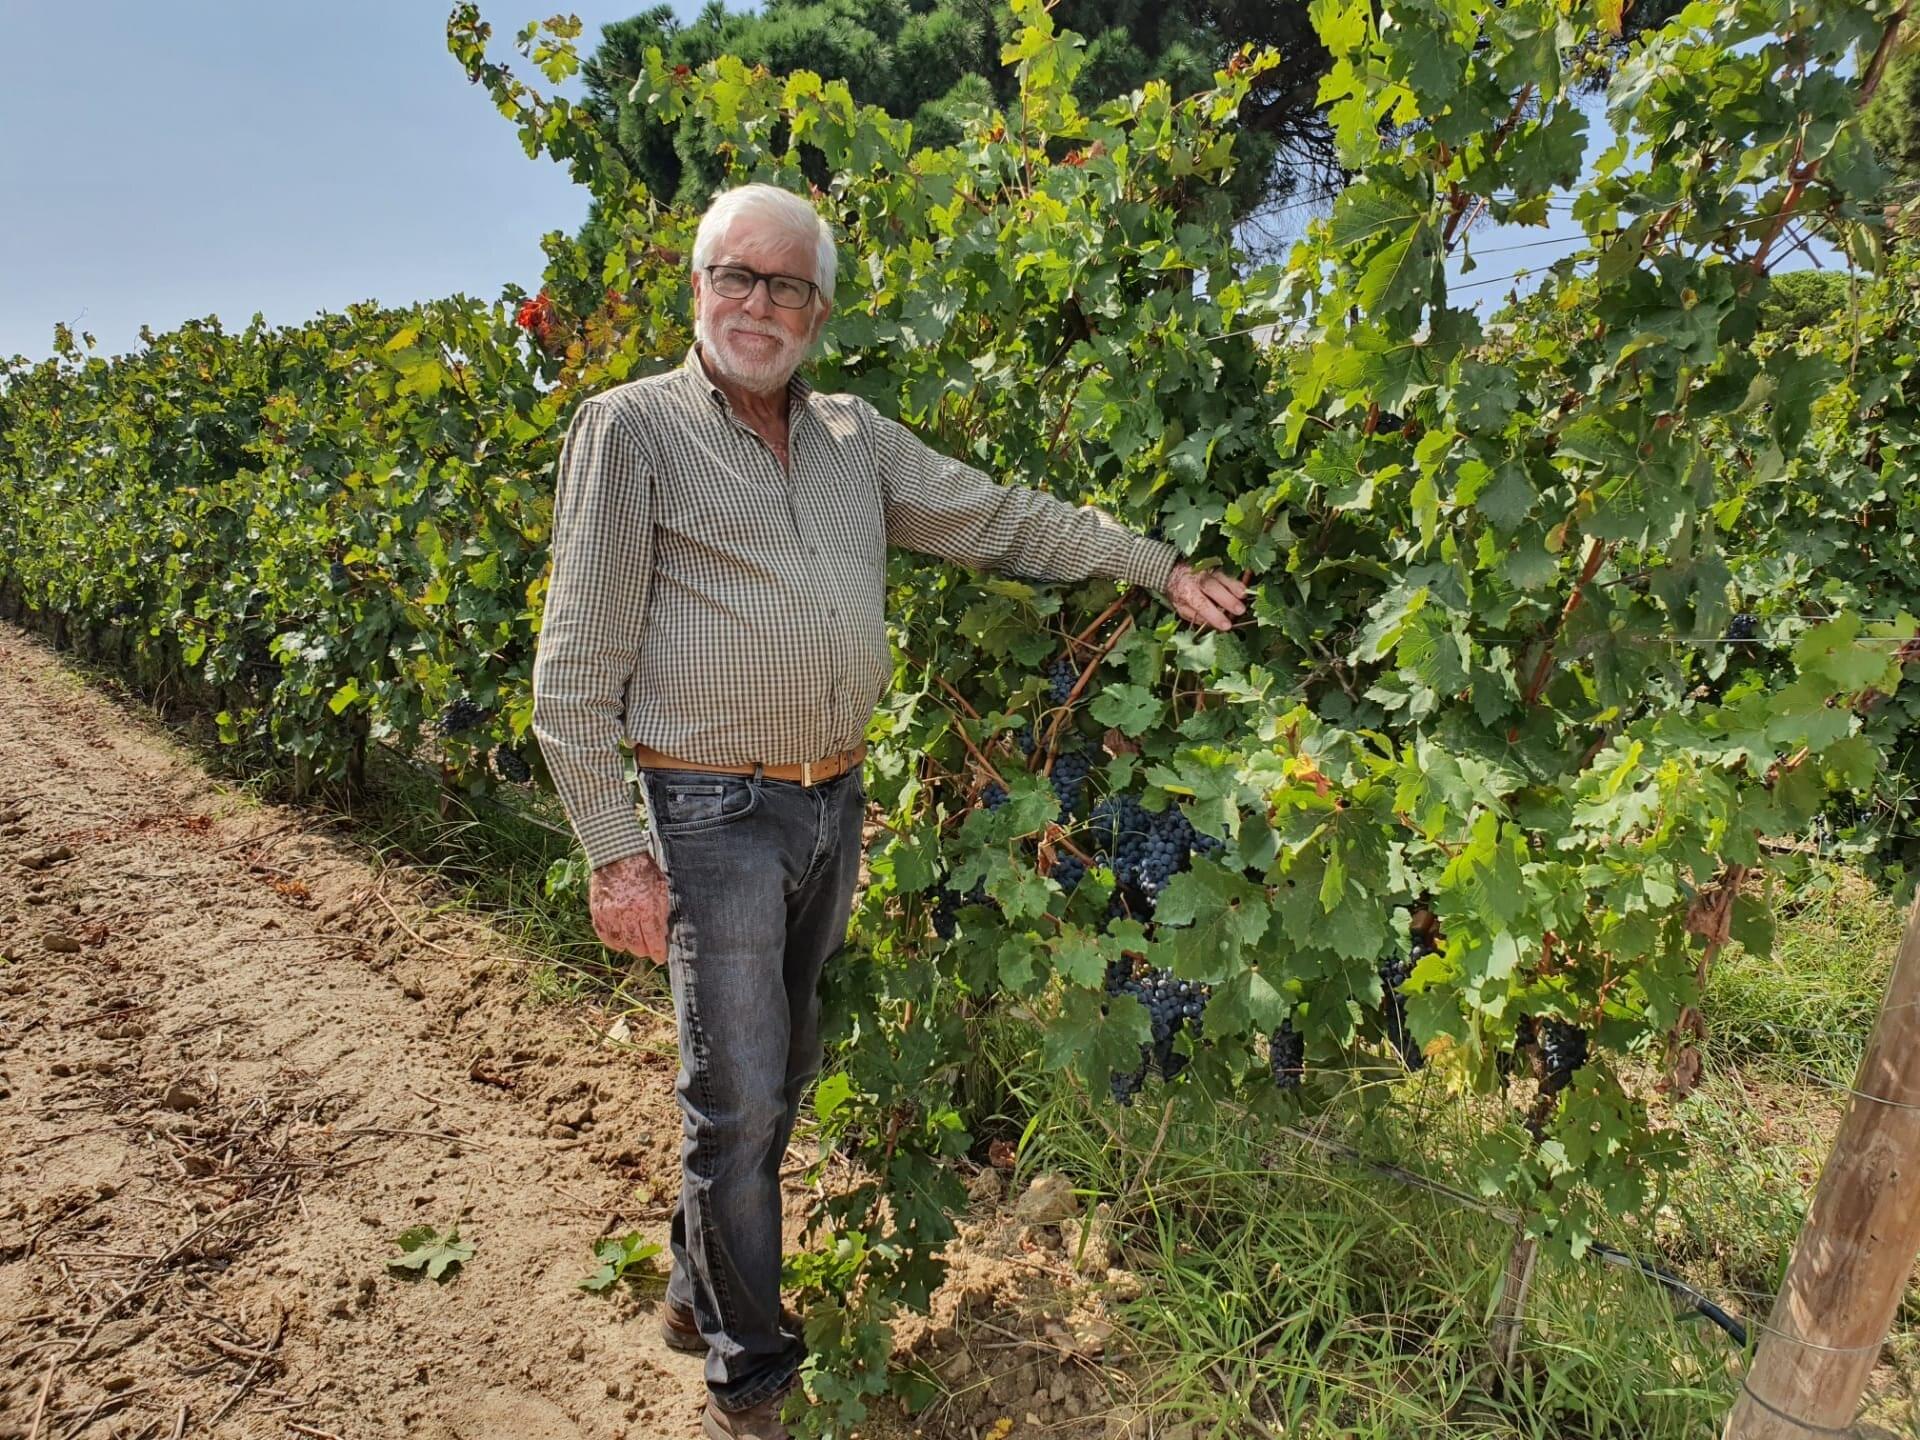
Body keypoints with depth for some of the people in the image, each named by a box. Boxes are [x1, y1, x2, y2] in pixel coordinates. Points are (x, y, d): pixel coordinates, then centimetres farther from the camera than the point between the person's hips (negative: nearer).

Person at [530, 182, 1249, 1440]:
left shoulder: (853, 435, 11)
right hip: (715, 814, -6)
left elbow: (1002, 517, 15)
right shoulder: (631, 428, -6)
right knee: (739, 1096, 0)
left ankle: (703, 1289, 41)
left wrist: (1159, 567, 10)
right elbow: (576, 665, -9)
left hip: (835, 803, 6)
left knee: (782, 1074, 18)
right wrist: (614, 852, -13)